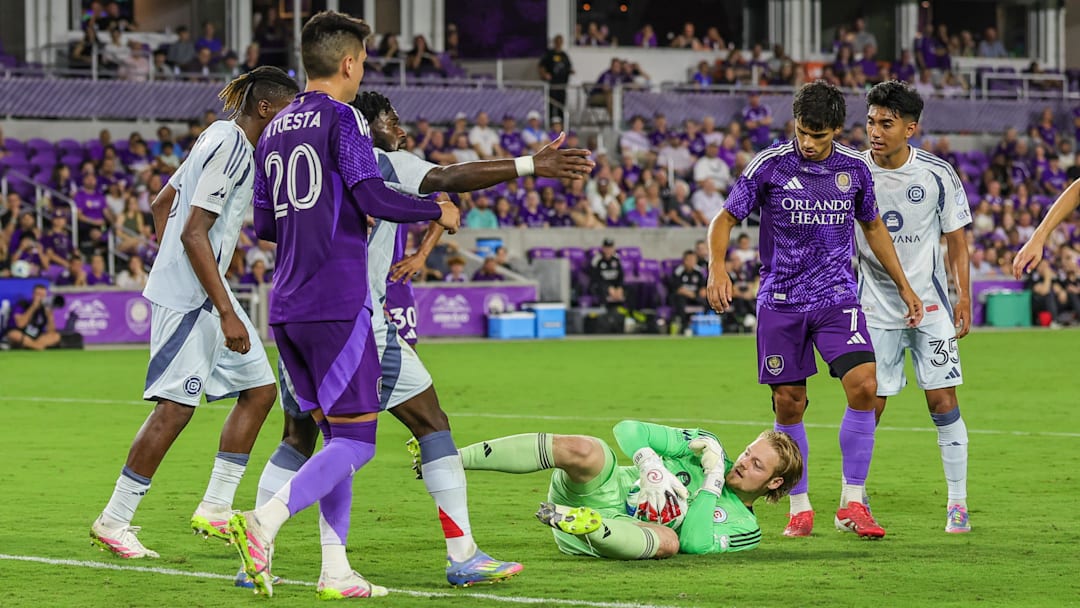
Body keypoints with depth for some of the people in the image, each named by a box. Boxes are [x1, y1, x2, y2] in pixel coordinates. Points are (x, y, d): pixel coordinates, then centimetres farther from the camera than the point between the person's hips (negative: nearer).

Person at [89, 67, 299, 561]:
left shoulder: (221, 139, 14)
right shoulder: (230, 146, -16)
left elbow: (161, 205, 23)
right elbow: (194, 233, -21)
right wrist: (227, 313, -22)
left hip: (203, 291, 11)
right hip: (190, 296, -11)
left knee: (259, 387, 10)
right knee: (175, 406, -9)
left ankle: (215, 508, 14)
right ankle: (113, 521, -1)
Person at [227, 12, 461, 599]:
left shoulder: (273, 132, 15)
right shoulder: (343, 119, -5)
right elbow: (372, 197, -15)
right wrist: (437, 211, 0)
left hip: (287, 308, 8)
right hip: (337, 305, -8)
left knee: (335, 436, 13)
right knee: (356, 442, -5)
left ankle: (335, 572, 8)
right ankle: (261, 524, -22)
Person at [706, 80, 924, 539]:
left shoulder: (855, 168, 3)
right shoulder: (770, 165, -6)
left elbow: (873, 227, 18)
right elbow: (726, 218, -1)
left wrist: (904, 286, 18)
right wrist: (717, 267, -20)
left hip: (836, 297, 1)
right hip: (780, 301, -1)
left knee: (864, 385, -16)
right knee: (789, 404, 1)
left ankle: (852, 503, -6)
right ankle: (799, 507, 17)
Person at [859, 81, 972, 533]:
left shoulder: (938, 175, -6)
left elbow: (956, 239, 4)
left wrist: (964, 299, -1)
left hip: (930, 304, 0)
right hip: (875, 307, 0)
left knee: (943, 401, -3)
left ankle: (957, 502, 6)